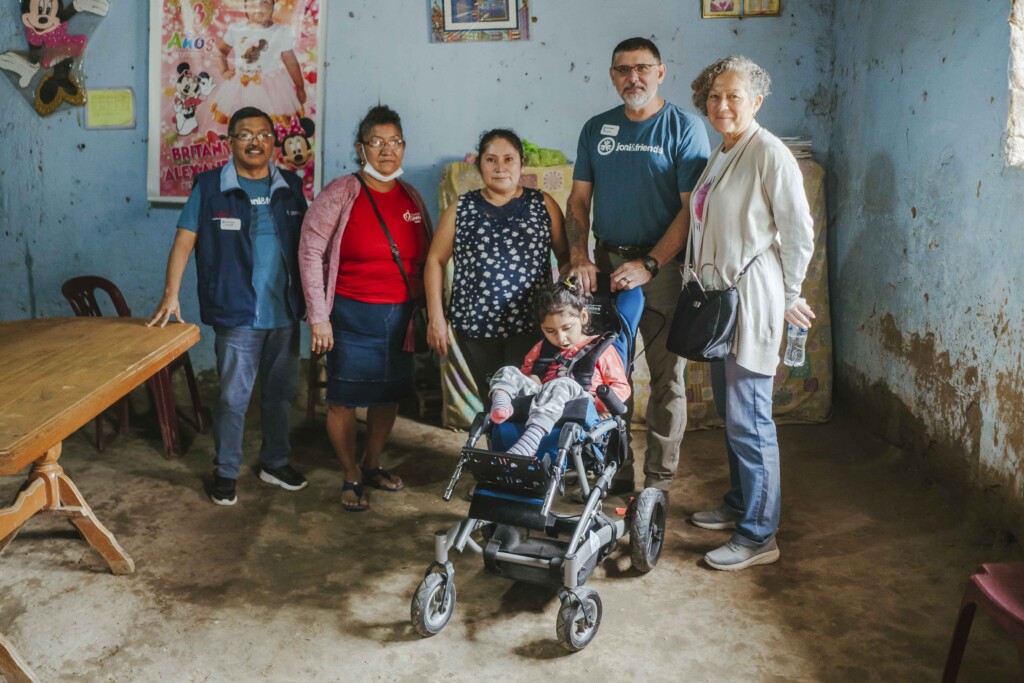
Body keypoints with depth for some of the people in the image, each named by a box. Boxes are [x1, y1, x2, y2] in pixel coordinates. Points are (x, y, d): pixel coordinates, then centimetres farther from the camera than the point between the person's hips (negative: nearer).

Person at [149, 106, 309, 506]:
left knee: (280, 392, 15)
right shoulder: (210, 186, -4)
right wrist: (171, 294, -14)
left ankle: (275, 462, 32)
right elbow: (185, 240, -6)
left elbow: (305, 243, 9)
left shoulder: (291, 186, 6)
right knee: (233, 397, 2)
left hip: (285, 312, 4)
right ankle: (226, 472, 19)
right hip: (237, 314, -4)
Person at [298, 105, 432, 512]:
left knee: (389, 395, 14)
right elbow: (310, 252, -9)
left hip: (402, 316, 5)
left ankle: (372, 464, 35)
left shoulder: (411, 197, 6)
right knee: (344, 399, 2)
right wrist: (318, 317, -12)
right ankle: (351, 476, 21)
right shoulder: (340, 194, -9)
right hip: (354, 315, -5)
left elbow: (425, 258, 13)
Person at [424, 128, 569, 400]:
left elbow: (565, 254, 7)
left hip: (530, 324, -1)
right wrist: (436, 316, 1)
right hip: (475, 324, 1)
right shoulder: (461, 209, 7)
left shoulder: (543, 204, 6)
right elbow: (436, 260, 8)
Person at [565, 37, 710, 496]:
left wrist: (650, 265, -17)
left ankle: (658, 481, 12)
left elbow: (692, 208, -10)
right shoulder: (597, 129, 11)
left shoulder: (684, 128, -3)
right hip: (606, 263, 4)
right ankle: (614, 472, 22)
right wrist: (579, 257, -3)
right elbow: (579, 198, 12)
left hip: (663, 266, -4)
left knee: (666, 377, 1)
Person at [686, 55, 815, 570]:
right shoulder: (720, 156, 14)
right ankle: (739, 503, 33)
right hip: (718, 296, 9)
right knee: (729, 411, 17)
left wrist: (789, 295, -3)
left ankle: (758, 536, 4)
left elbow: (799, 232, -11)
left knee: (748, 418, -5)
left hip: (751, 297, -9)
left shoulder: (769, 154, -12)